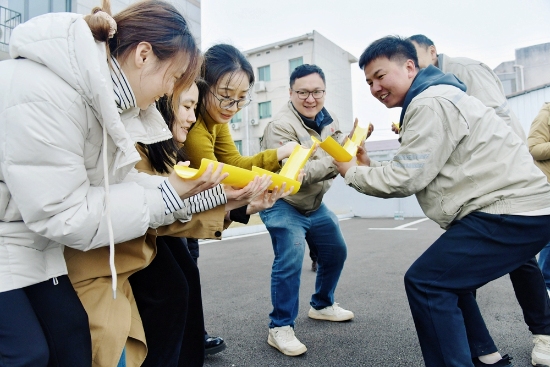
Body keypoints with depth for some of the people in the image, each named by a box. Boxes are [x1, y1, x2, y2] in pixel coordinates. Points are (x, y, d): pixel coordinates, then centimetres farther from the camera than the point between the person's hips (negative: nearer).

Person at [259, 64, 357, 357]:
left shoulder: (326, 118, 1)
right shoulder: (281, 126, -24)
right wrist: (334, 160, -39)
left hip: (314, 204, 8)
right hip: (282, 203, -8)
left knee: (335, 252, 15)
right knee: (289, 261, -19)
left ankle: (322, 306, 36)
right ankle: (280, 328, -3)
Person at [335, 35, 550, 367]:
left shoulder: (431, 103, -13)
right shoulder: (428, 102, 20)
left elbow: (406, 178, -16)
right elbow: (413, 175, 17)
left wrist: (353, 173, -2)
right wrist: (368, 165, 4)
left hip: (512, 211, -11)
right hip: (515, 210, 11)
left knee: (426, 282, -11)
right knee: (447, 277, 20)